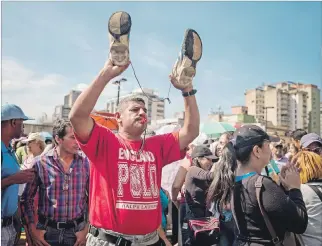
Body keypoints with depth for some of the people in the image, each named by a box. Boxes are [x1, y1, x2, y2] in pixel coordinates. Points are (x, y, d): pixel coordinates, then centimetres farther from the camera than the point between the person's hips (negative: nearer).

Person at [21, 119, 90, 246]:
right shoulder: (40, 162, -7)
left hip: (77, 230, 1)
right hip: (47, 230, -1)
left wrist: (87, 228, 0)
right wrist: (32, 230, -3)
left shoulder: (86, 163, -4)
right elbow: (27, 198, 1)